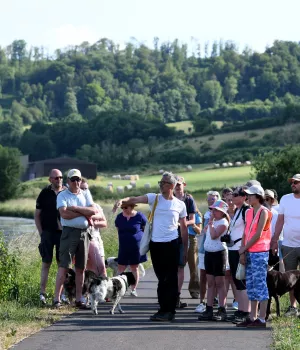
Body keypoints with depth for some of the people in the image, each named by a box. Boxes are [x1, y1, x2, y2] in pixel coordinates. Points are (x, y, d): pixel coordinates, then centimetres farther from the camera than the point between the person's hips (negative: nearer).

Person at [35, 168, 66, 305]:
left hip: (63, 232, 2)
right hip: (48, 232, -2)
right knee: (46, 263, 1)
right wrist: (41, 232, -1)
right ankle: (42, 292, 2)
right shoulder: (45, 193, 0)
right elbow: (37, 215, 4)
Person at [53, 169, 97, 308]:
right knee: (64, 266, -9)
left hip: (84, 233, 4)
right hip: (69, 232, -4)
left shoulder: (86, 194, 13)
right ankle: (57, 298, -9)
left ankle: (78, 299, 13)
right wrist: (84, 213, -10)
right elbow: (64, 213, -16)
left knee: (81, 268, 8)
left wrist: (75, 208, -12)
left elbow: (93, 211, -3)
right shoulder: (62, 195, 1)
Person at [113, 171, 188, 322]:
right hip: (155, 244, 2)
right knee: (161, 278, 10)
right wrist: (122, 200, -33)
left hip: (171, 244, -2)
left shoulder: (180, 205, 3)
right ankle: (164, 310, 18)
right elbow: (135, 199, -13)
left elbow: (184, 227, 9)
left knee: (171, 278, -2)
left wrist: (185, 248, 7)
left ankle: (169, 311, 1)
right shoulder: (154, 198, 3)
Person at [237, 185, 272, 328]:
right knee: (251, 285, 10)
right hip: (249, 253, 8)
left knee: (260, 284, -7)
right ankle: (252, 317, 16)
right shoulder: (249, 212, 15)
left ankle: (261, 319, -5)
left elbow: (258, 234, -13)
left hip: (260, 253, -8)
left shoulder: (263, 212, -8)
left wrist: (244, 248, -7)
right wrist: (242, 252, 3)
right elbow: (245, 233, 13)